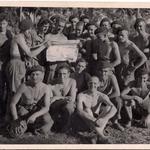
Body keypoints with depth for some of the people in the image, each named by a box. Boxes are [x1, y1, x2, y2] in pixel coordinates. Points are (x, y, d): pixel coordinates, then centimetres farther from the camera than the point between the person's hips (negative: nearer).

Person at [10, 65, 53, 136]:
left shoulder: (45, 88, -16)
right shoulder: (24, 86, -19)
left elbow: (46, 108, -23)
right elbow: (12, 104, -14)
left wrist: (34, 115, -41)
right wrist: (16, 120, -24)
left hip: (38, 111, 0)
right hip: (24, 110, 1)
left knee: (47, 119, -31)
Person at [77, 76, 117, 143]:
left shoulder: (102, 96, -9)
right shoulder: (81, 95, -13)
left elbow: (114, 109, -23)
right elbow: (79, 111, -29)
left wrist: (104, 119, -43)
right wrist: (94, 120, -43)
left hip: (97, 120, 1)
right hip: (86, 121, -1)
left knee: (109, 107, -22)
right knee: (87, 110, -32)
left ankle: (99, 131, -36)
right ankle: (101, 135, -40)